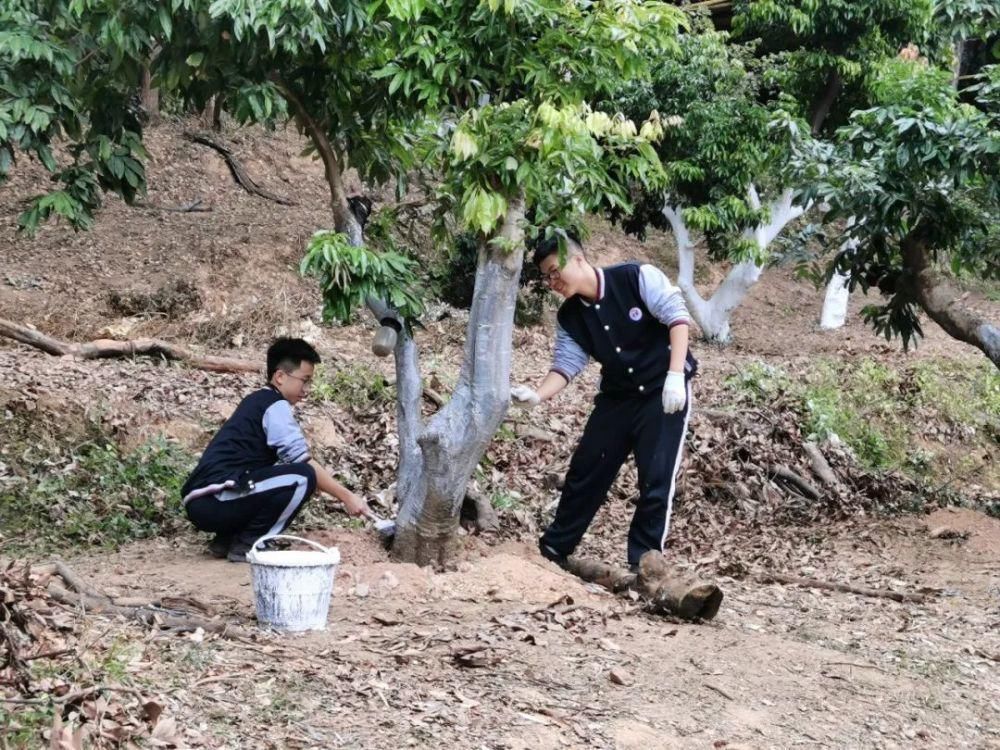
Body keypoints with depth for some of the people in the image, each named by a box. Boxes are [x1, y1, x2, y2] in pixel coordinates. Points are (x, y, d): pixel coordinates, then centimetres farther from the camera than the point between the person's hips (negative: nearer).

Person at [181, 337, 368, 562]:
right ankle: (246, 545, -9)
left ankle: (227, 539, 14)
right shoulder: (275, 405, -4)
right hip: (215, 501, -10)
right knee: (302, 477, -17)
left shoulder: (257, 401, 24)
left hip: (201, 504, 10)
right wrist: (346, 496, -7)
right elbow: (303, 463, -11)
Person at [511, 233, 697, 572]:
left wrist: (675, 375, -25)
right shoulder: (569, 317, -2)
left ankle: (644, 563, 1)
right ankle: (553, 548, 20)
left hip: (664, 391, -5)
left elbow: (677, 315, -18)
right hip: (618, 395, 6)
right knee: (585, 470, 7)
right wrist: (537, 395, -24)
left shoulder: (637, 277, -17)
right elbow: (566, 364, -4)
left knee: (656, 480, -8)